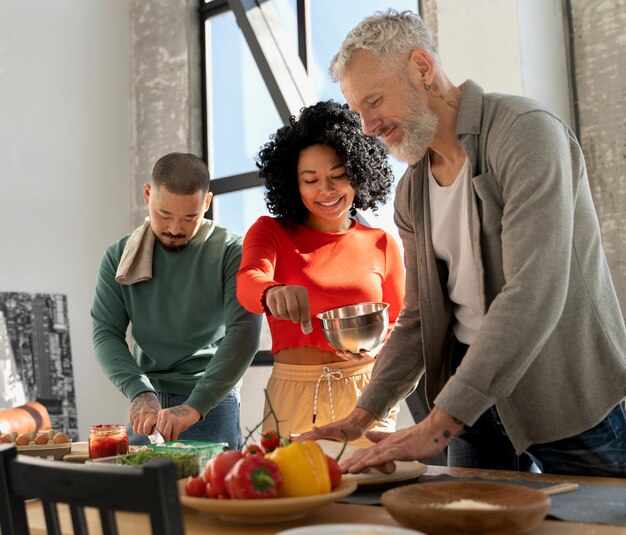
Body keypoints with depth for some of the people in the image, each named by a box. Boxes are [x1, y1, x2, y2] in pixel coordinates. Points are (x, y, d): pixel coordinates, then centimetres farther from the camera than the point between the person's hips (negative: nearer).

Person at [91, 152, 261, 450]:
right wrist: (139, 392, -18)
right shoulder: (119, 256, 4)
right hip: (145, 405, 3)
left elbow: (244, 333, -19)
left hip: (211, 402, -3)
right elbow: (106, 333, -2)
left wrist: (195, 406, -28)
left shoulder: (230, 253, -9)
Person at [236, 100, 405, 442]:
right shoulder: (270, 232, 3)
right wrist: (275, 293, -40)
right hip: (293, 398, -1)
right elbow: (248, 282, -17)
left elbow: (400, 327, 13)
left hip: (365, 396, 1)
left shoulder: (382, 244, 7)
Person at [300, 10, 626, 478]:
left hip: (565, 396, -6)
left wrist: (437, 426, -29)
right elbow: (418, 317, 10)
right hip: (470, 401, 6)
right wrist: (362, 418, -1)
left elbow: (533, 297, -27)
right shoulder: (410, 193, 6)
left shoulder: (525, 132, -17)